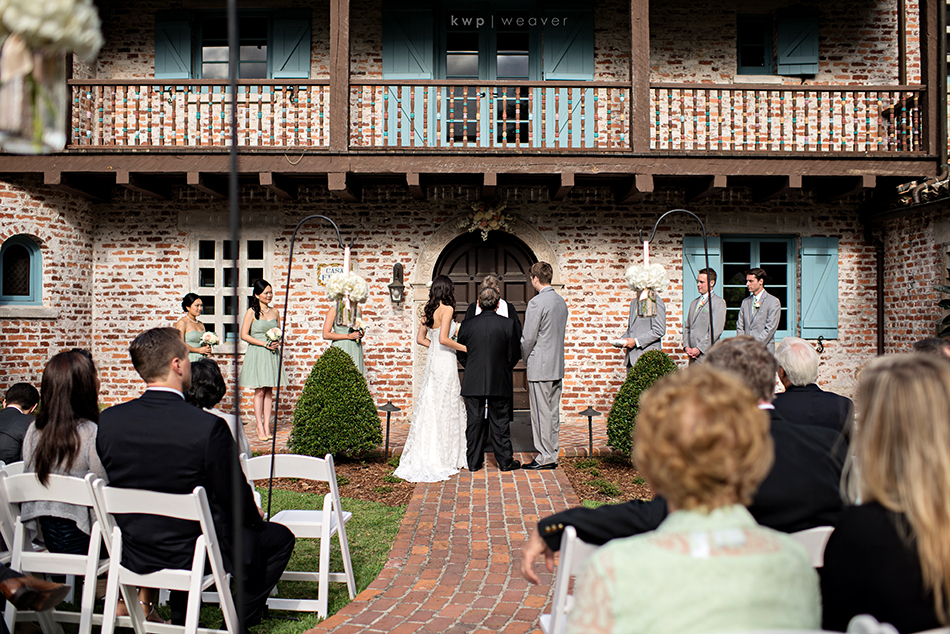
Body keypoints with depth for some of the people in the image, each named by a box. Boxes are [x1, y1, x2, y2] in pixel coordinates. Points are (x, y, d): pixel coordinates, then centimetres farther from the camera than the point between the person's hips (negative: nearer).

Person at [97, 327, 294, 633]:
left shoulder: (108, 420, -9)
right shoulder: (208, 427, -26)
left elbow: (110, 487, 5)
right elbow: (235, 500, -15)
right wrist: (255, 518, 9)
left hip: (134, 556, 6)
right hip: (195, 556, -6)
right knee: (279, 537, 15)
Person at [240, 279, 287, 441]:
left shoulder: (275, 312, 11)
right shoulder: (251, 312, -3)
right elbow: (244, 335, -7)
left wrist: (277, 342, -3)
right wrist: (265, 344, -12)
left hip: (272, 355, 4)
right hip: (257, 354, -4)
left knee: (269, 391, 4)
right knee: (259, 391, -4)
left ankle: (267, 426, 8)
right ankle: (260, 428, 1)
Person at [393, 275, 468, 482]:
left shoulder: (428, 310, 10)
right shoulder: (447, 309, -11)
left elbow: (420, 338, 14)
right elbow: (443, 339, -20)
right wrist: (463, 348, -9)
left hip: (433, 359, 8)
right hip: (445, 363, -8)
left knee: (430, 405, 12)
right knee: (446, 407, -1)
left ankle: (424, 455, 17)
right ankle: (443, 459, 5)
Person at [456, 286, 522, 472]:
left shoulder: (467, 325, -2)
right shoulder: (507, 324, -6)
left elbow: (461, 354, 5)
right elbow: (513, 355, -1)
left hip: (473, 382, 1)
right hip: (499, 382, -1)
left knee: (474, 422, 8)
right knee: (500, 423, 8)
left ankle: (474, 462, 14)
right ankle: (505, 461, 14)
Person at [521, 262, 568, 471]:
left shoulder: (537, 303, -15)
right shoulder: (561, 301, 10)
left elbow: (528, 338, -15)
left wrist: (526, 358, 4)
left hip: (540, 367, -8)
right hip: (558, 366, 8)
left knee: (541, 414, -2)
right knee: (553, 413, 13)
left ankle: (545, 457, 3)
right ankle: (552, 454, 19)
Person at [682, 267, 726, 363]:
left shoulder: (719, 302, -2)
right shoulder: (693, 303, 21)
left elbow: (716, 331, -11)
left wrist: (699, 349, -14)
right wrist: (686, 347, 2)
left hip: (707, 354, -6)